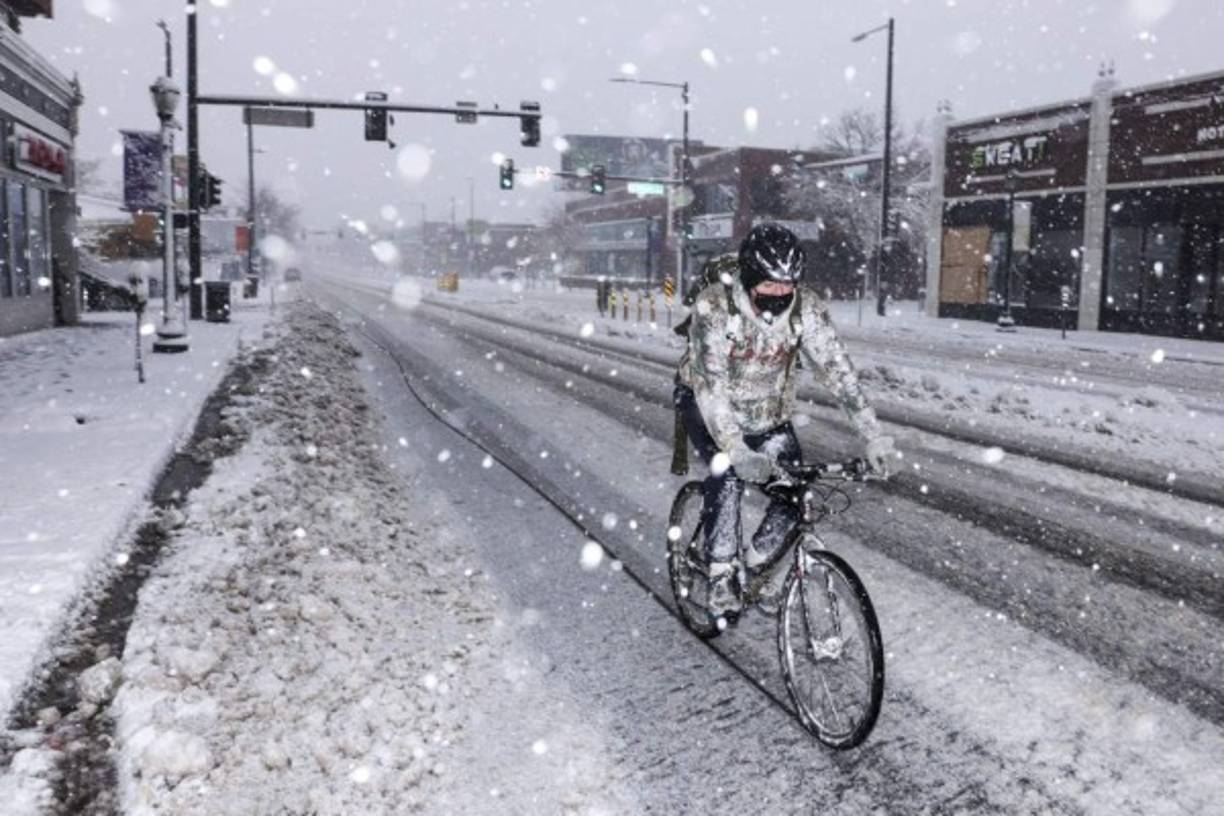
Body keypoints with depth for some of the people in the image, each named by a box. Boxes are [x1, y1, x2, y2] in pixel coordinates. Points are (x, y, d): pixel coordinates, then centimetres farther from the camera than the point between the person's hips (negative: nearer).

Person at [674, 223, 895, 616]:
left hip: (768, 408, 4)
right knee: (728, 473, -28)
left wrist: (874, 436, -30)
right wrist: (738, 452, -47)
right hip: (706, 400, -3)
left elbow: (837, 368, -22)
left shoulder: (806, 306, -20)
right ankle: (721, 574, -12)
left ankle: (756, 562, 14)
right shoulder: (714, 306, -30)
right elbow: (711, 384, -35)